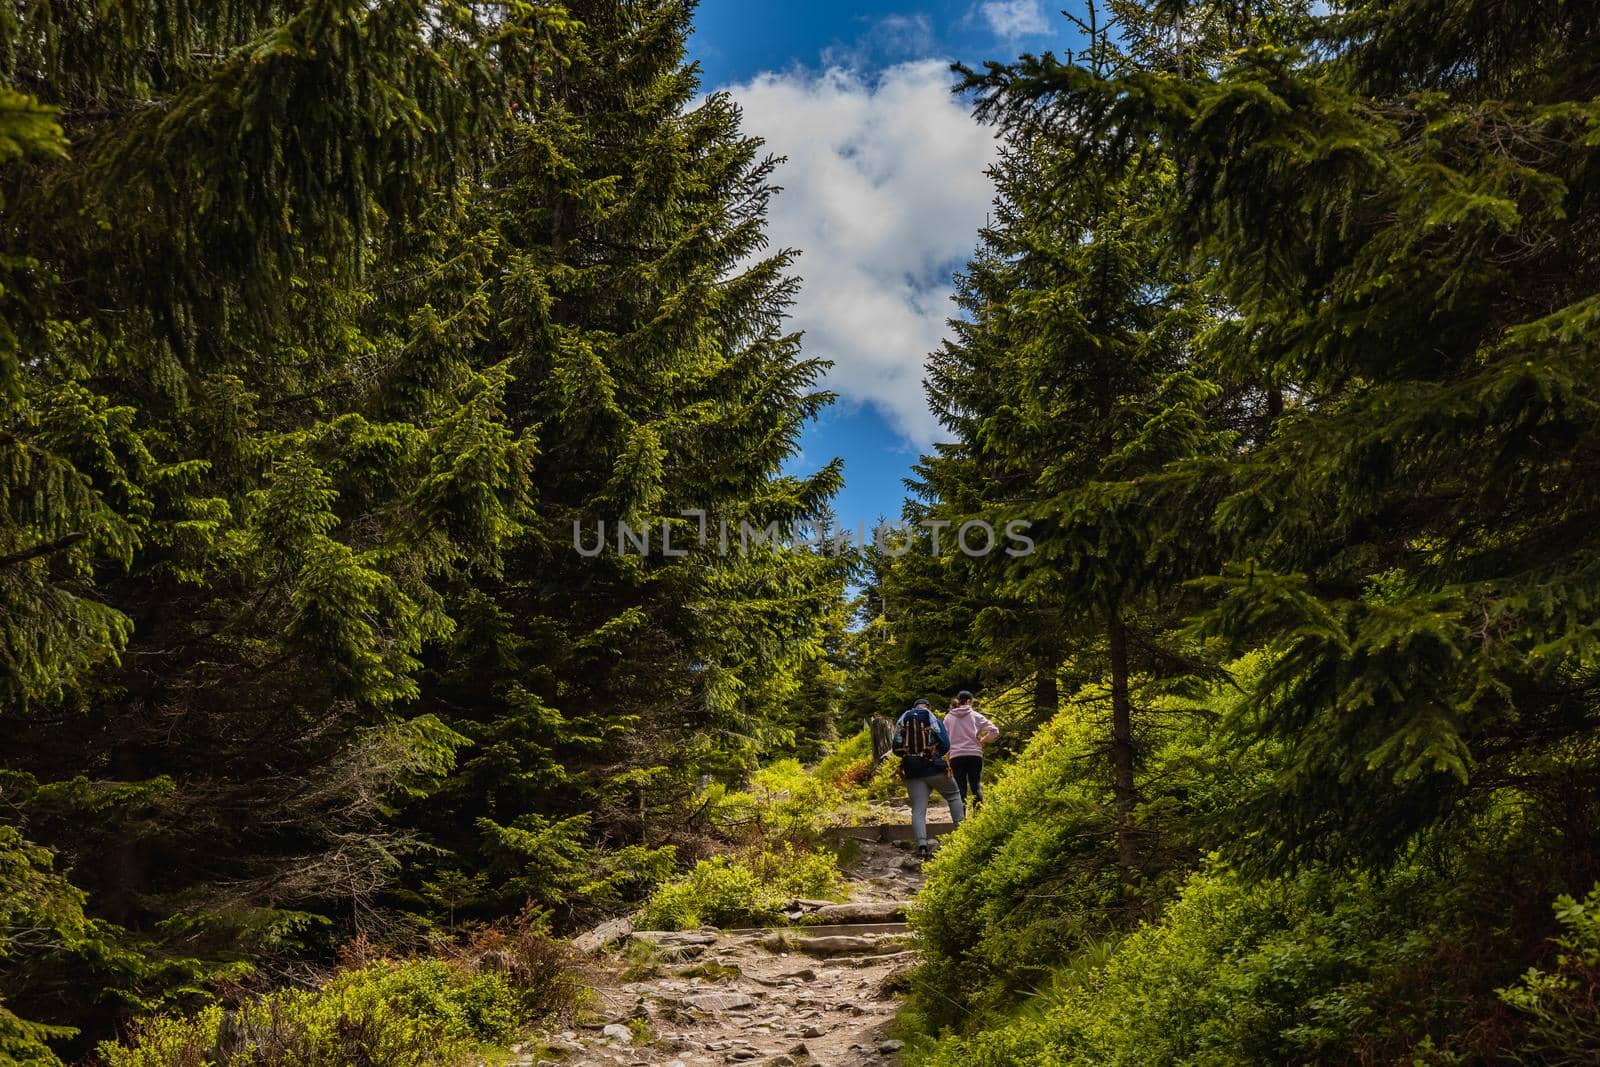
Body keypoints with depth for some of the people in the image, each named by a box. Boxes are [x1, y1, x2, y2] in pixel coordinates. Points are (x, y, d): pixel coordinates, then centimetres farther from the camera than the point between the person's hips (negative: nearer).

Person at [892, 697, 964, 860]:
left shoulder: (902, 721, 8)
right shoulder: (934, 720, 1)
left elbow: (896, 749, 8)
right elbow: (945, 746, -2)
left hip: (912, 773, 2)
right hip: (935, 768, -2)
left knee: (918, 810, 1)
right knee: (954, 795, 20)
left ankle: (922, 844, -14)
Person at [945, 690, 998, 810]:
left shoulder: (948, 718, 8)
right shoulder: (975, 715, 2)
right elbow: (994, 731, -3)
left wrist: (947, 759, 15)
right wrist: (982, 741, 9)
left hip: (956, 756, 1)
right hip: (974, 755, -1)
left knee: (960, 789, 3)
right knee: (976, 786, 3)